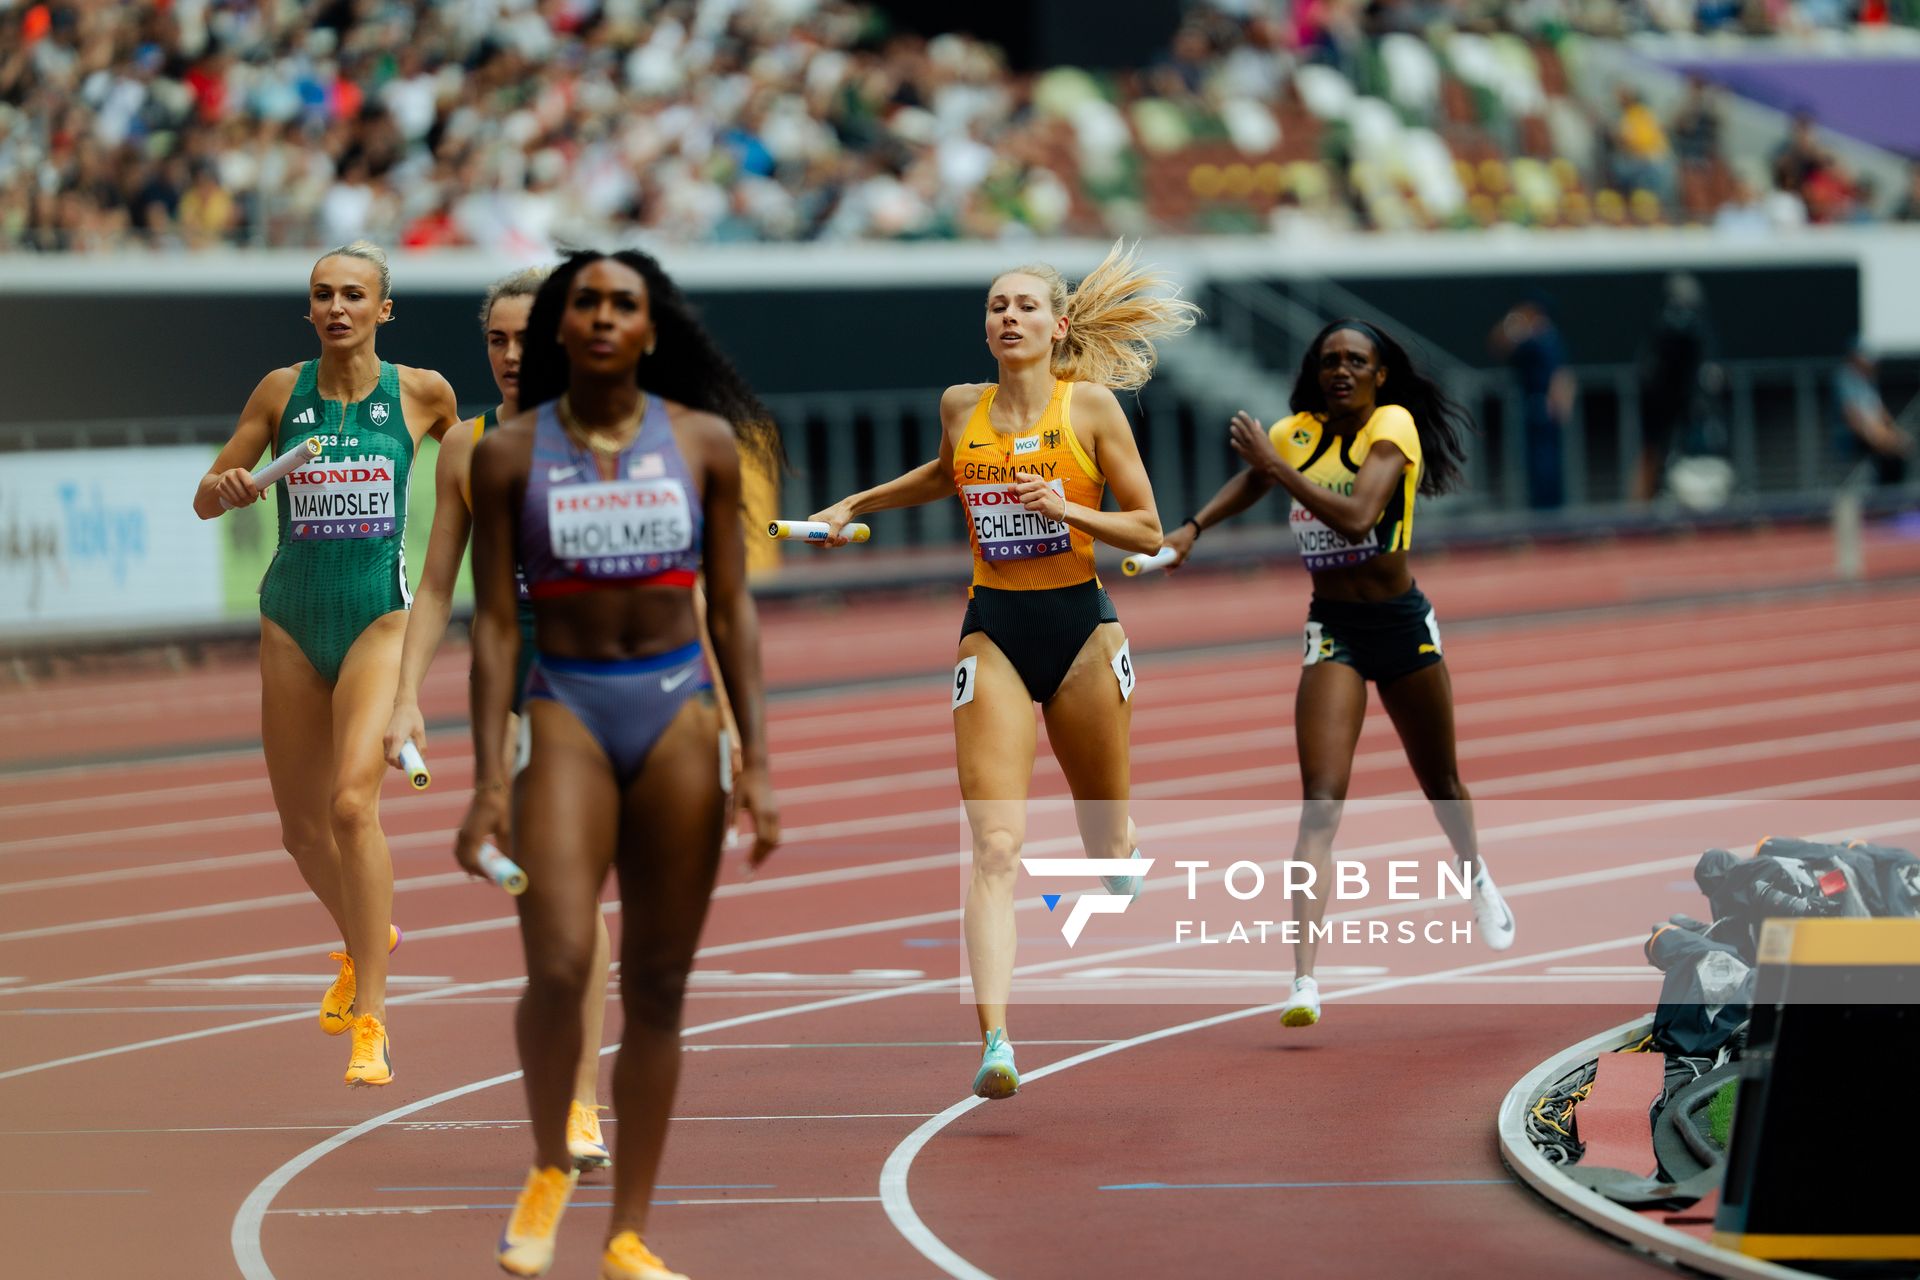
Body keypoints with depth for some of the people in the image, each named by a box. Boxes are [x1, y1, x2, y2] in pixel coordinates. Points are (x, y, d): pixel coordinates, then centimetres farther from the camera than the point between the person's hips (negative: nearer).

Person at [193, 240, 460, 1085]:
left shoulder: (422, 391, -1)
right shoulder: (282, 392, 1)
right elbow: (205, 500, 3)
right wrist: (225, 488, -15)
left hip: (380, 614, -3)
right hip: (293, 617, 3)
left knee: (353, 801, -21)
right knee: (301, 827, 11)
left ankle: (370, 1023, -19)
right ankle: (364, 943, 44)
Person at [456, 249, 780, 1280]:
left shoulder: (704, 441, 3)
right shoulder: (509, 453, -1)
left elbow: (731, 608, 7)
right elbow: (494, 622, 0)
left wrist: (755, 762, 1)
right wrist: (487, 783, -6)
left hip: (678, 712, 2)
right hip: (565, 712, -2)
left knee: (657, 990, 4)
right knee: (559, 965, -19)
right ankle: (548, 1169, 9)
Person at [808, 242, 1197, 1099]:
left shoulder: (1092, 405, -3)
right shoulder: (960, 407, 6)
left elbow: (1148, 532, -1)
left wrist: (1068, 510, -16)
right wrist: (855, 504, 26)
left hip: (1081, 626, -1)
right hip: (994, 633, 1)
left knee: (1107, 839, 10)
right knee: (995, 844, -14)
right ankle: (993, 1039, -25)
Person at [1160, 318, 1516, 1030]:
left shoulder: (1394, 425, -12)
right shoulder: (1297, 434, 1)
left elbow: (1356, 515, -28)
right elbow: (1249, 483, 25)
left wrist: (1277, 465, -25)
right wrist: (1192, 528, 11)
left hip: (1402, 622, -1)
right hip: (1332, 629, 1)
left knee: (1440, 783, 19)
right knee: (1321, 799, -15)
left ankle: (1476, 879, 54)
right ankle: (1304, 979, -24)